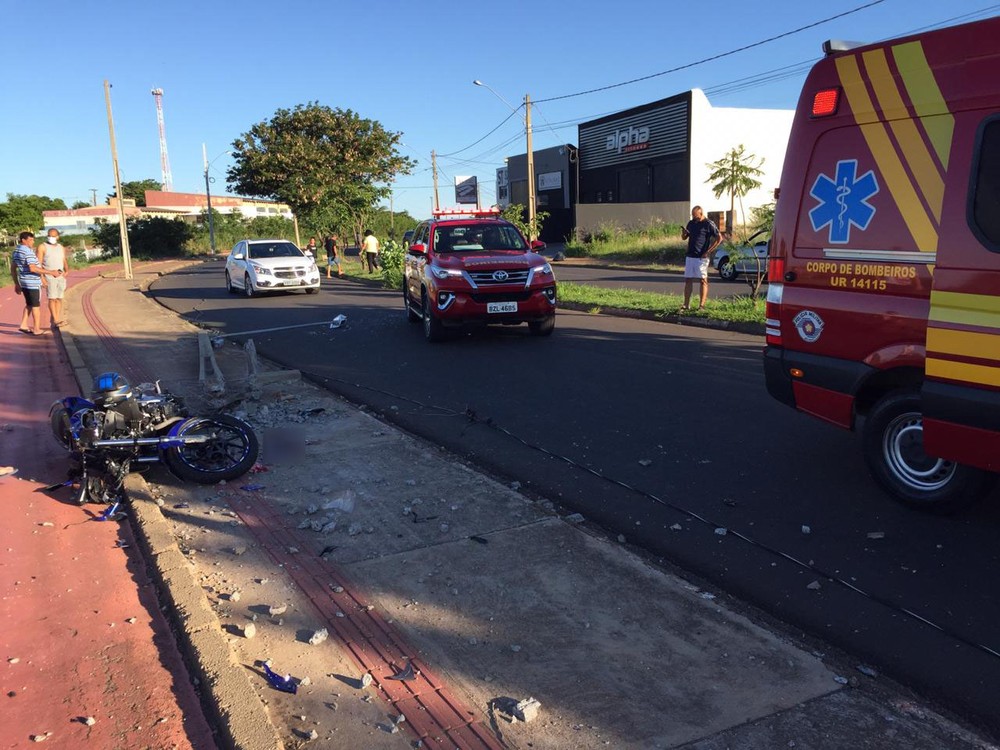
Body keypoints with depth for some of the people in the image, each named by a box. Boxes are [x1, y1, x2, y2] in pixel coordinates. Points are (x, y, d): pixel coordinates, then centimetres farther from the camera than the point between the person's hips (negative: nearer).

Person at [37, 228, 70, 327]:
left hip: (61, 277, 5)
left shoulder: (61, 248, 15)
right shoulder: (42, 247, -1)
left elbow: (65, 262, 19)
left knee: (59, 299, 2)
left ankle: (54, 321, 5)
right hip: (49, 277, -5)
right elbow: (39, 264, -4)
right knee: (52, 299, -10)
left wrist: (67, 271, -2)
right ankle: (56, 320, -12)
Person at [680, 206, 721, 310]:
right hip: (690, 256, 6)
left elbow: (719, 238, -8)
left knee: (703, 280, -3)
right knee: (688, 280, 4)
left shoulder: (708, 224, -6)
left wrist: (708, 252, -12)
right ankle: (686, 305, 7)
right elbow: (684, 238, 20)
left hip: (701, 257, -6)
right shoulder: (691, 223, 13)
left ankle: (702, 305, -2)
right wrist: (683, 233, -4)